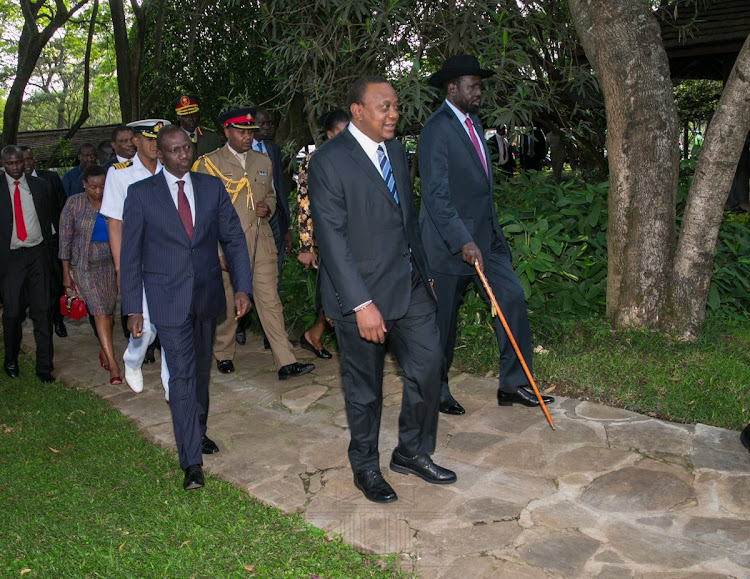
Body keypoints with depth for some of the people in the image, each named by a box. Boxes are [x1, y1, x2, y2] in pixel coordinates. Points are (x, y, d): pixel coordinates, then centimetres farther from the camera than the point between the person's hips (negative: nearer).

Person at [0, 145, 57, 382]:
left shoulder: (41, 186, 7)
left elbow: (53, 218, 11)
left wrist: (51, 249, 5)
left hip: (38, 254, 1)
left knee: (42, 311, 0)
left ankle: (44, 366, 7)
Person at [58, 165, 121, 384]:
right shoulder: (74, 204, -7)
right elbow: (65, 238, -2)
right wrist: (66, 273, -2)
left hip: (111, 263, 3)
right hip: (85, 265, -3)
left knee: (109, 310, 8)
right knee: (100, 311, -10)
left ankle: (105, 351, 30)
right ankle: (113, 363, -10)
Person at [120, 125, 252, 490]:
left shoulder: (212, 188, 4)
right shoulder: (141, 194, -3)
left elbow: (233, 239, 4)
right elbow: (130, 254, -1)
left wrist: (242, 287, -5)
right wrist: (133, 308, -4)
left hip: (207, 295, 4)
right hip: (168, 299, -3)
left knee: (201, 369, 16)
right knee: (182, 374, -6)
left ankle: (197, 432, 37)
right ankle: (191, 460, 1)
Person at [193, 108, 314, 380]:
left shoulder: (263, 161, 14)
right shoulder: (208, 163, 1)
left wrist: (267, 208, 2)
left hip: (261, 242, 3)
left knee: (270, 301, -1)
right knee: (227, 302, 9)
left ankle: (286, 362, 0)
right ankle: (223, 354, 31)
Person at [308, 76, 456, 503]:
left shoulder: (396, 150, 9)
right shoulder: (329, 162, -14)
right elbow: (333, 239, -19)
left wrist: (424, 271, 16)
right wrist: (361, 304, -22)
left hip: (411, 284, 7)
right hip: (362, 293, -6)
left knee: (428, 363, 8)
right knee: (365, 387, 9)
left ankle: (413, 452, 30)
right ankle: (366, 468, 30)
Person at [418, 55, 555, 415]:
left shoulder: (472, 121, 14)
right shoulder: (437, 129, -15)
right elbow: (436, 195, -23)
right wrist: (463, 242, -29)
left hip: (484, 236, 8)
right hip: (449, 241, -8)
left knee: (512, 298, 0)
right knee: (443, 319, 4)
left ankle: (512, 386, 10)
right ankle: (436, 392, 22)